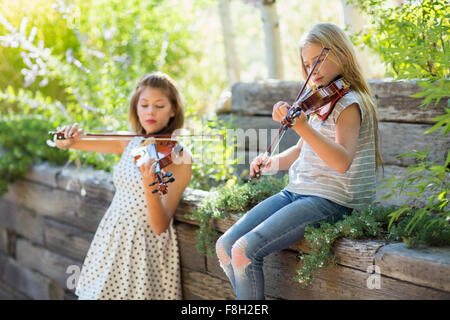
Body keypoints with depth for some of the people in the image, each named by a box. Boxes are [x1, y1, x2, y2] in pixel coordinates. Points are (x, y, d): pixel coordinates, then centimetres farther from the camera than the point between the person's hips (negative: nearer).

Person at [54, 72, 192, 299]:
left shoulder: (179, 158, -12)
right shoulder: (130, 143, 3)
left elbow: (160, 226, -20)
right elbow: (62, 143, 10)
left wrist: (150, 185, -36)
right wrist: (69, 139, -13)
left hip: (147, 247, -5)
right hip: (111, 239, 5)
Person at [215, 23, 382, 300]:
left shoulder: (349, 104, -11)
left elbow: (342, 161, -28)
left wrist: (301, 126, -39)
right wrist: (273, 162, 7)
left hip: (330, 200, -9)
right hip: (296, 192, 9)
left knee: (245, 250, -21)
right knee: (225, 246, -2)